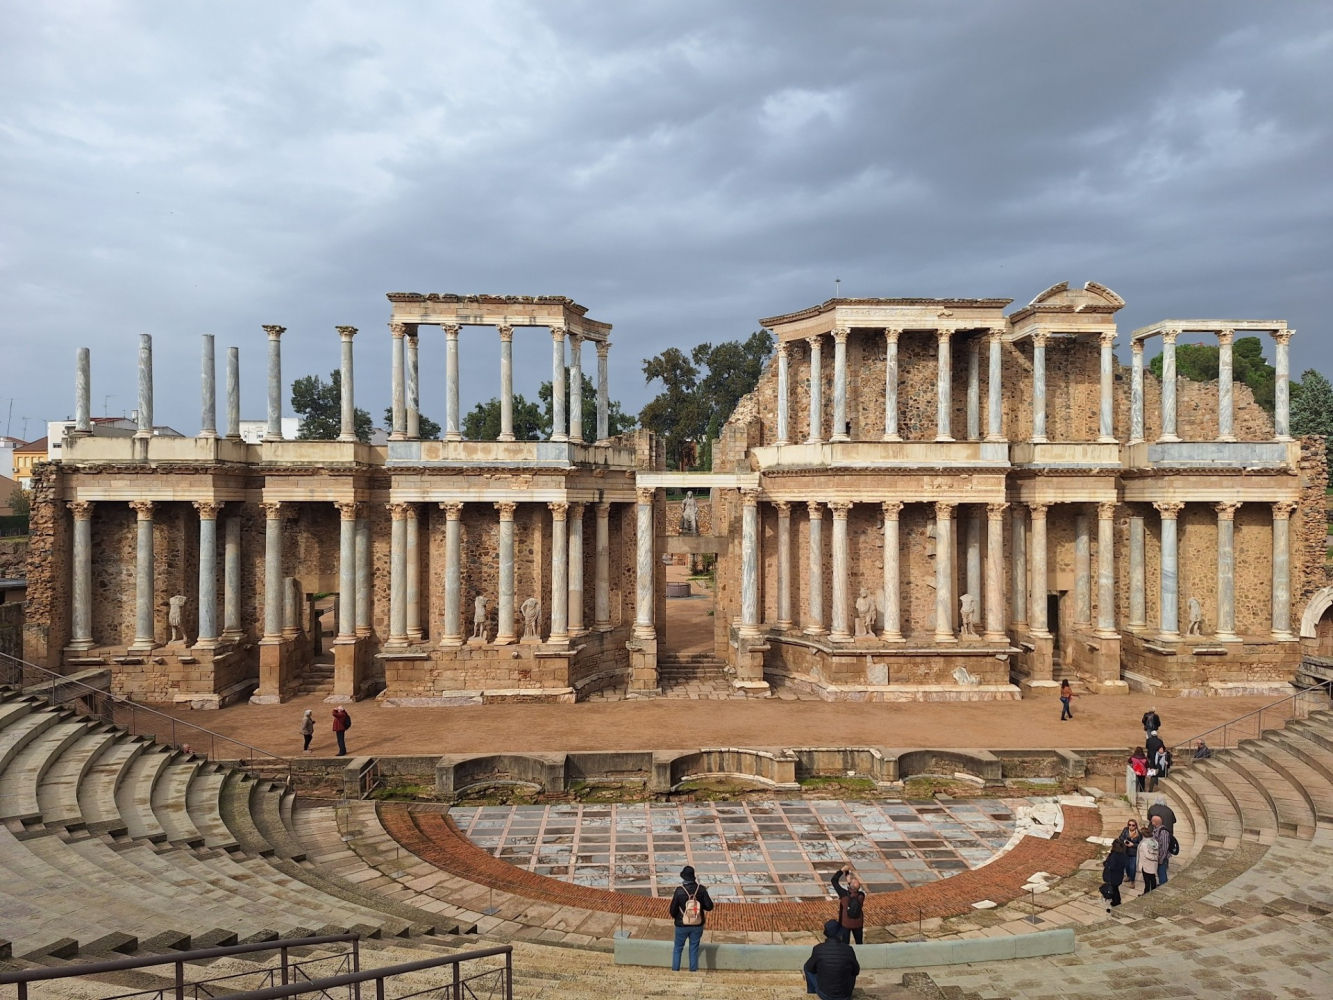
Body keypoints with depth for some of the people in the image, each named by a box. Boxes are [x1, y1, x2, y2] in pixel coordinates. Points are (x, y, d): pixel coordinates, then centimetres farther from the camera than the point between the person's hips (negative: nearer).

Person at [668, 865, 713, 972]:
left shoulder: (679, 890, -18)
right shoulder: (701, 889, -12)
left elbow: (673, 911, -13)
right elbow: (709, 906, -8)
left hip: (682, 925, -1)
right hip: (697, 925, 1)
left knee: (678, 948, 19)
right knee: (694, 949, 17)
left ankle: (675, 970, 25)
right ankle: (693, 970, 22)